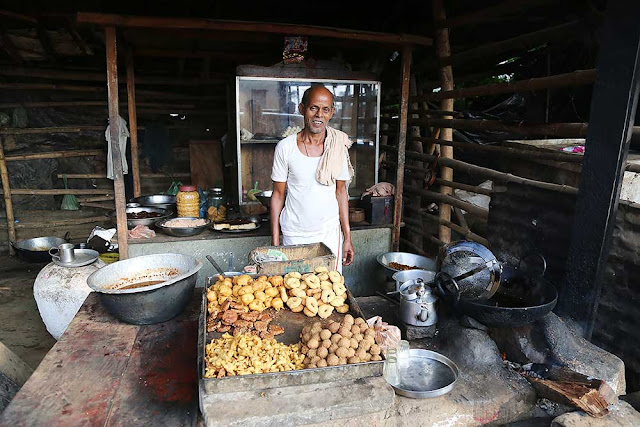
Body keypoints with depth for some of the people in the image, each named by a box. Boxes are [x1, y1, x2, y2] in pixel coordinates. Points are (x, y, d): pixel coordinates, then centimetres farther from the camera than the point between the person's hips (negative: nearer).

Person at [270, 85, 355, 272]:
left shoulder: (338, 146, -2)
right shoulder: (285, 147, -7)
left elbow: (341, 192, 4)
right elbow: (278, 195, -1)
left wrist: (347, 237, 3)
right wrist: (275, 242, -2)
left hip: (329, 232, 1)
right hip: (294, 234, -1)